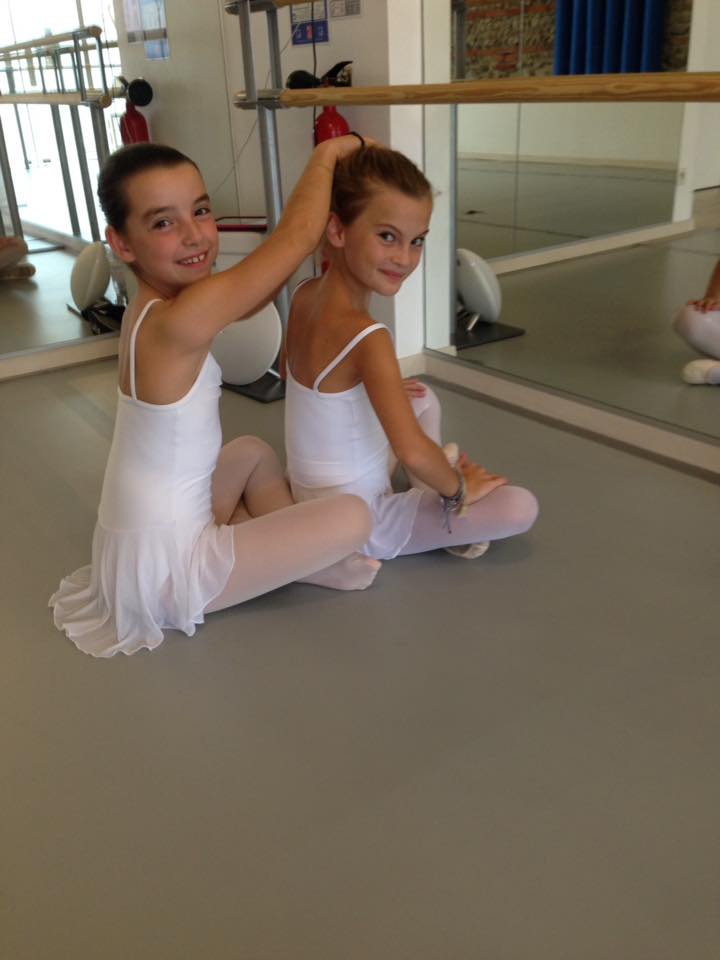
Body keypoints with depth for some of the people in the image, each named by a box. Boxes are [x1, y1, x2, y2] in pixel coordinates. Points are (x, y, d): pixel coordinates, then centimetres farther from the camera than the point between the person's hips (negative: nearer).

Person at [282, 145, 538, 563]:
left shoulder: (305, 295, -4)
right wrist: (459, 488, -17)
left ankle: (429, 501, 19)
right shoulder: (367, 338, -29)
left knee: (424, 399, 27)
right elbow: (412, 453, -37)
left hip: (317, 503, 9)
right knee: (522, 507, -11)